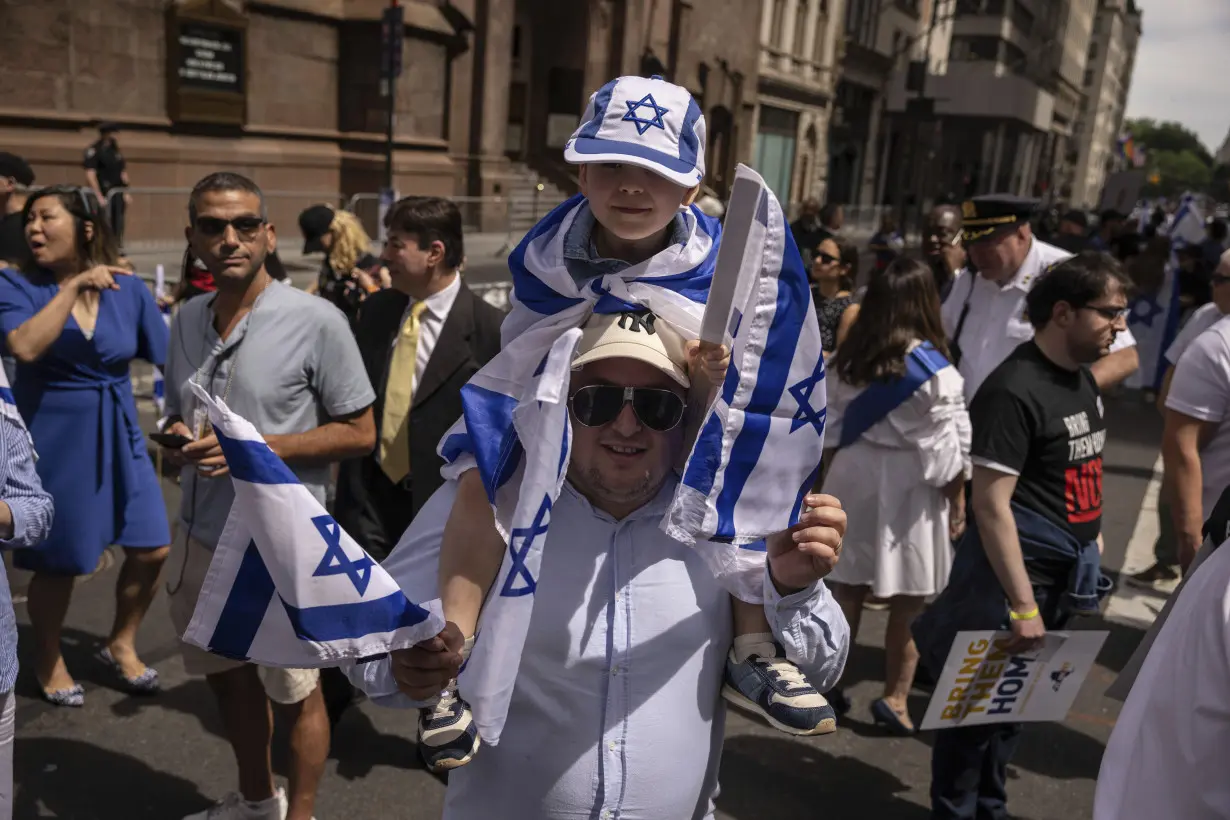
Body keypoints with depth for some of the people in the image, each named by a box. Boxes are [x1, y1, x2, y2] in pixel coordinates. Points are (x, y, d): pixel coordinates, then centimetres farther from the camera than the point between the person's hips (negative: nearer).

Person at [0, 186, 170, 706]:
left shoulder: (128, 287, -1)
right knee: (58, 562, 7)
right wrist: (73, 287, -27)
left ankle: (120, 645, 29)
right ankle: (48, 662, 34)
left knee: (151, 549, 3)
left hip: (118, 435, 3)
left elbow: (170, 360, 2)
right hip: (52, 439, -3)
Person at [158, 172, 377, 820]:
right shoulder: (185, 320, 5)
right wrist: (177, 439, -6)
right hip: (200, 537, 6)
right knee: (227, 674, 23)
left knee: (294, 692, 9)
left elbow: (359, 432, -10)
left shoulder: (316, 321, -13)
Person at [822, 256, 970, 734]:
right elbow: (947, 449, -11)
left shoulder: (847, 359, 1)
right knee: (908, 602, 9)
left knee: (846, 589, 14)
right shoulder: (934, 371, -15)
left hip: (853, 477, 5)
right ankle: (895, 698, 17)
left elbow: (832, 426, 7)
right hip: (908, 486, -5)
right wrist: (958, 501, 0)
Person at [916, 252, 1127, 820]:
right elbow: (991, 503, -22)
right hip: (1013, 568, -8)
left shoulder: (1083, 380, 8)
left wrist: (1091, 544, 17)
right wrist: (1023, 604, -22)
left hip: (1066, 575, 8)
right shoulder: (1014, 390, -19)